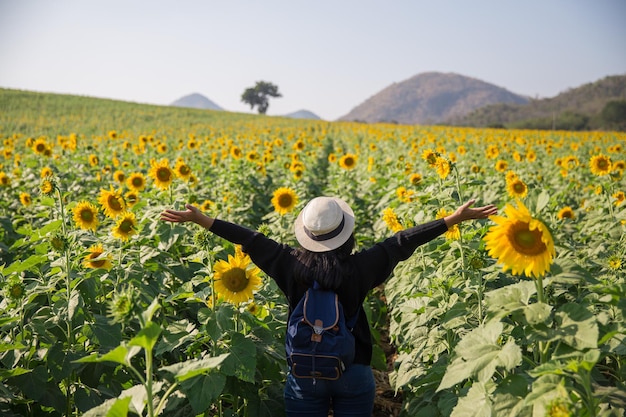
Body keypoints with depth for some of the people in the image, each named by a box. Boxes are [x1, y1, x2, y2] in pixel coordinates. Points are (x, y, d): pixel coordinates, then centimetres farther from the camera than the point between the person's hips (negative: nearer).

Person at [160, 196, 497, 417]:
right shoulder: (360, 267, -13)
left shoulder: (293, 265, -12)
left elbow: (251, 239, -8)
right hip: (354, 374, 0)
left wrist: (200, 219, -3)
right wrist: (456, 218, -1)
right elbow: (403, 242, -9)